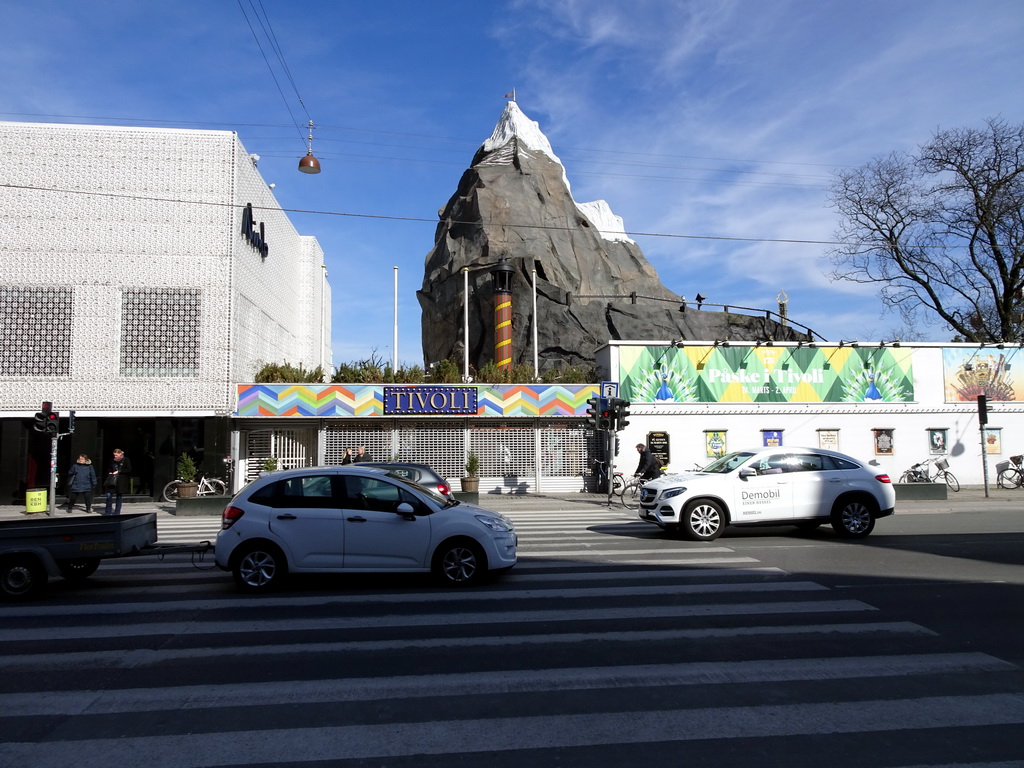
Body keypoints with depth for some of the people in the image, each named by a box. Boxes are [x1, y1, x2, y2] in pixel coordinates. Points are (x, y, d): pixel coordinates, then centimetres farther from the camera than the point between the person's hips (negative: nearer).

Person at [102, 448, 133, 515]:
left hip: (121, 482, -3)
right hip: (111, 481, 3)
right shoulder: (112, 460, 7)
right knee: (109, 495, -4)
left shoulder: (126, 460, -4)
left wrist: (119, 471, -14)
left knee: (118, 497, 6)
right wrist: (110, 472, 0)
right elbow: (109, 468, 22)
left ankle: (117, 512, 16)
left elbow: (129, 470, -9)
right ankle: (108, 512, 9)